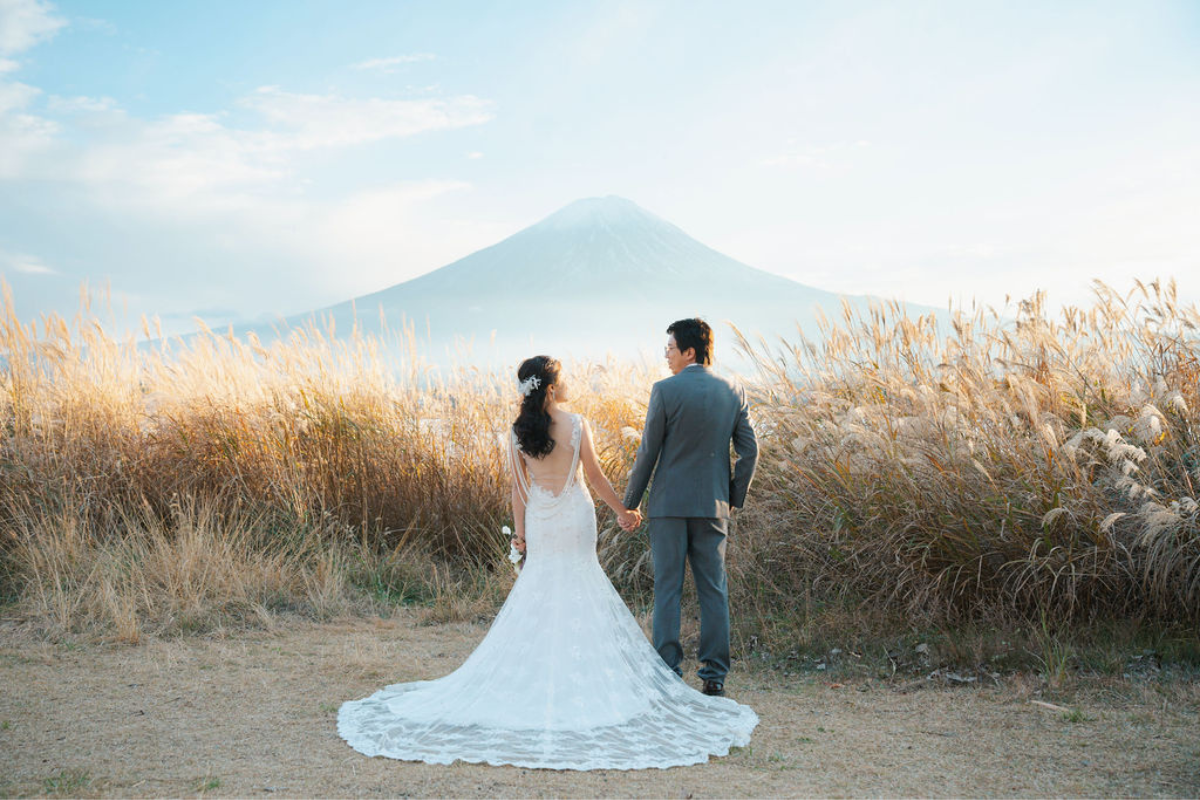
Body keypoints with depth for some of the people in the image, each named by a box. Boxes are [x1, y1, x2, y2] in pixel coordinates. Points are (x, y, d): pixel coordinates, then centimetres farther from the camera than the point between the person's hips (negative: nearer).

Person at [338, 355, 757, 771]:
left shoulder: (518, 432, -3)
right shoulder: (576, 425, -12)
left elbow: (518, 487, -1)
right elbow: (596, 477, -7)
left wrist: (520, 530, 7)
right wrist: (623, 512, 6)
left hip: (539, 519, 3)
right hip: (575, 516, -3)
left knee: (541, 593, 13)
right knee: (578, 592, 7)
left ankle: (538, 679, 15)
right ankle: (576, 674, 10)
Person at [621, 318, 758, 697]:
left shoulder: (665, 390, -10)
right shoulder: (733, 392, 3)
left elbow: (648, 452, -7)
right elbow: (749, 450, 4)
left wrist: (629, 504, 1)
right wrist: (734, 498, 15)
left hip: (669, 503, -3)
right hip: (713, 505, 4)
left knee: (667, 589, 4)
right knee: (713, 590, 9)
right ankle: (715, 675, 10)